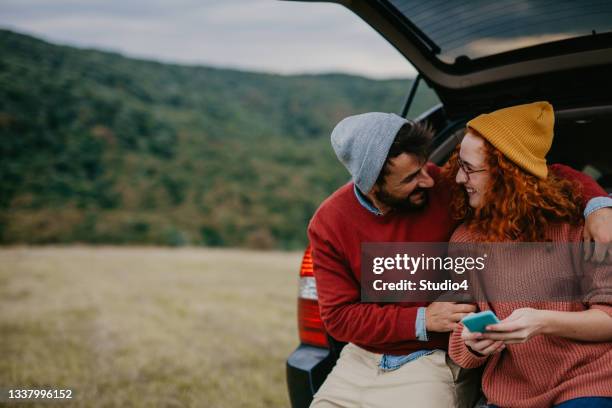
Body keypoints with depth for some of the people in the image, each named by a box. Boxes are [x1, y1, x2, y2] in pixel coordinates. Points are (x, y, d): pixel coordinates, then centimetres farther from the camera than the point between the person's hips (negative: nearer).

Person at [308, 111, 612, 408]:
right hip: (360, 360, 3)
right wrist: (422, 320, -17)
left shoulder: (446, 187, -15)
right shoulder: (329, 223, -10)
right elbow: (337, 316, -9)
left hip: (433, 363, -2)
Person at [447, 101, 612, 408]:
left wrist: (544, 322, -21)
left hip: (586, 380, -3)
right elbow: (461, 352, 6)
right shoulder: (463, 241, 5)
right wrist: (474, 346, -17)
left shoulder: (571, 218, -3)